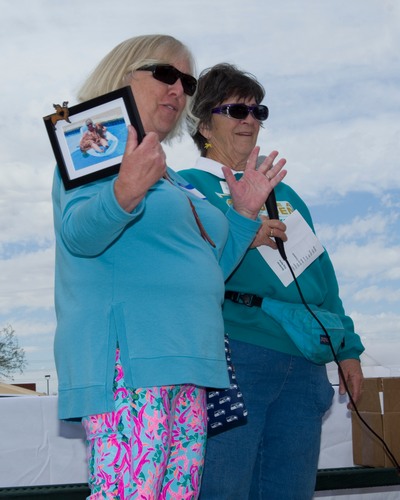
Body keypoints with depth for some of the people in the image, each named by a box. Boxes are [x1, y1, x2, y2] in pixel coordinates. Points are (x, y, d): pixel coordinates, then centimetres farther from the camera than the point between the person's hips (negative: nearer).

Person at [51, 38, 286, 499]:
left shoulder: (170, 179, 26)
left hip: (184, 367, 8)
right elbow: (77, 233, -18)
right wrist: (125, 193, -37)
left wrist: (245, 212, 19)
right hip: (126, 359, -8)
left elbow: (205, 273, 30)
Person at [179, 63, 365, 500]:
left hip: (302, 362, 6)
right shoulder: (186, 186, 5)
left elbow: (321, 274, 23)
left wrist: (348, 349, 16)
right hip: (230, 350, -6)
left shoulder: (283, 194, 24)